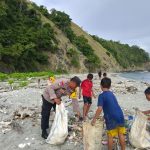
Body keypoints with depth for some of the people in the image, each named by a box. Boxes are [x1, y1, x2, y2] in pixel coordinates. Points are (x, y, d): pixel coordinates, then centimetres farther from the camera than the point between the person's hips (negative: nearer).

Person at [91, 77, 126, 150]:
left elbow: (100, 109, -18)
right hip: (120, 116, 6)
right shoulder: (111, 94, 13)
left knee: (110, 136, 12)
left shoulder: (101, 95, -9)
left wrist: (94, 119, -10)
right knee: (121, 135, 19)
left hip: (112, 119, -6)